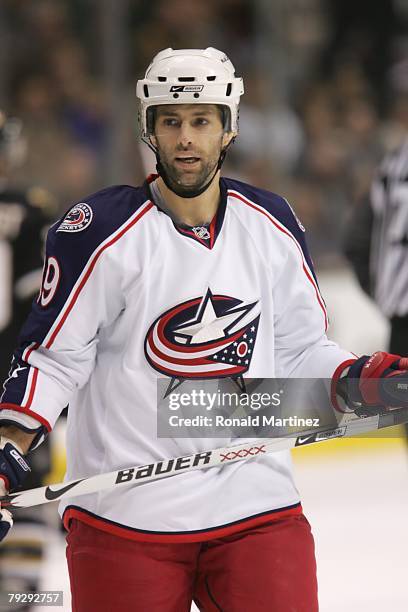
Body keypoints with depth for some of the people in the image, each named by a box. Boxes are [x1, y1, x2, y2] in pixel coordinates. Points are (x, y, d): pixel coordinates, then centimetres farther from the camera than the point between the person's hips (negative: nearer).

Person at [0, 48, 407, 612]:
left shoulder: (272, 226, 6)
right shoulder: (102, 232, -8)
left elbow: (299, 349, 15)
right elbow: (52, 355, -5)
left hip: (256, 505, 3)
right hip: (125, 516, -3)